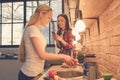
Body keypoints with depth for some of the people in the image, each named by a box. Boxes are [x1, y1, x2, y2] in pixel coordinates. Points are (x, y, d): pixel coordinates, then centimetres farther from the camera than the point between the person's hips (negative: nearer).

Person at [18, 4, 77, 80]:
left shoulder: (37, 30, 10)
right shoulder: (32, 29, -15)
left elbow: (41, 54, 8)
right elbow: (42, 55, -20)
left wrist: (61, 58, 5)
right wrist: (62, 56, -13)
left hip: (36, 73, 8)